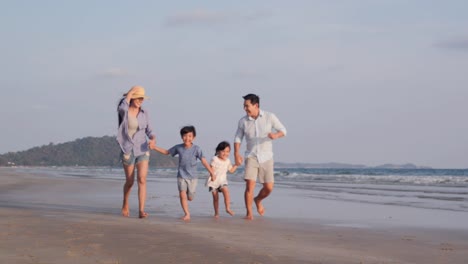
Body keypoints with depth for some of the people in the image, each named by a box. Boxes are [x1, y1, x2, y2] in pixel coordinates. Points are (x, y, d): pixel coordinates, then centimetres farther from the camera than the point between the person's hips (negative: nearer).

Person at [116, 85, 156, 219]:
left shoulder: (144, 113, 2)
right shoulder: (123, 111, -9)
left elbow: (149, 131, 7)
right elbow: (123, 107, -36)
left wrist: (153, 139, -16)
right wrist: (131, 91, -22)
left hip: (142, 150, 2)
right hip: (128, 150, -2)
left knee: (142, 180, -16)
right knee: (130, 182, 10)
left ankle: (141, 210, -20)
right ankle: (125, 204, 40)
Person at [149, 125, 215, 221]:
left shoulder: (196, 149, -10)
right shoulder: (178, 148, -2)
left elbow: (204, 161, -16)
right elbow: (166, 152, 13)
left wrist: (212, 173, -23)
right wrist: (155, 147, 5)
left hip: (192, 177, -1)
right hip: (182, 176, 1)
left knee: (190, 197, 6)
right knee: (182, 194, -15)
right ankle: (187, 214, -6)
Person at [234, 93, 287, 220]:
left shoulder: (269, 117, -7)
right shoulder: (243, 121, -3)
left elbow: (283, 130, -3)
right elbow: (238, 138, 3)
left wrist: (276, 135, -27)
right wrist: (236, 153, -13)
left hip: (266, 157, 0)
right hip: (251, 156, 0)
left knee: (268, 188, 1)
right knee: (250, 185, -16)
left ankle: (258, 200, 33)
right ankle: (249, 213, -2)